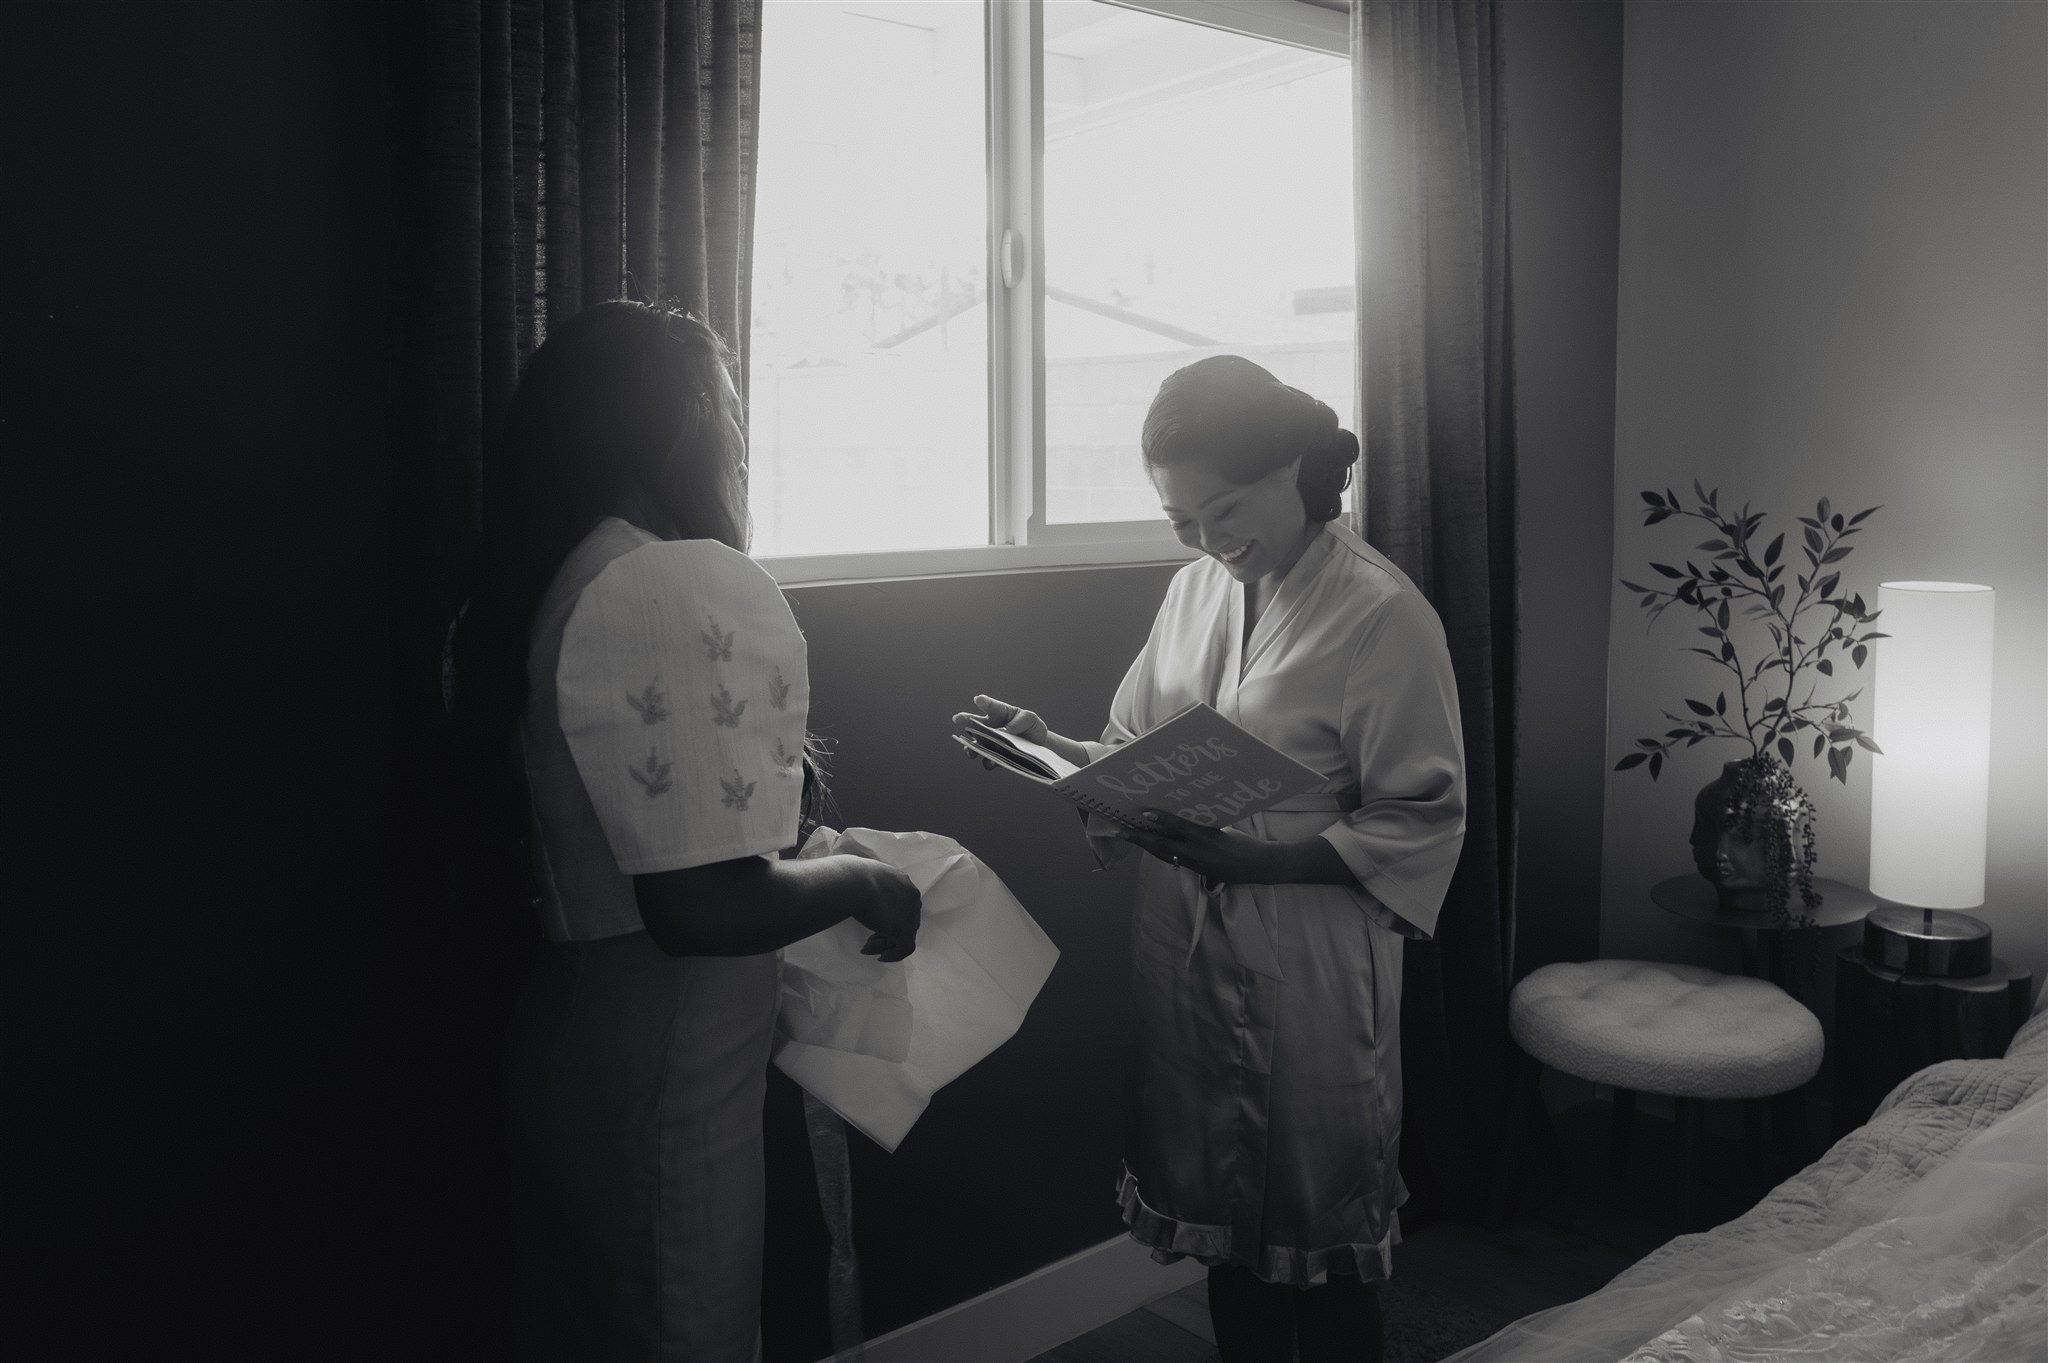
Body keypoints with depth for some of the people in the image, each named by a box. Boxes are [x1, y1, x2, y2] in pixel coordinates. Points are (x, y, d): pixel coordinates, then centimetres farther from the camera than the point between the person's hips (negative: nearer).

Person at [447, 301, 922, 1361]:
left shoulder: (541, 588, 5)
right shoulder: (700, 587, -22)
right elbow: (702, 907, -28)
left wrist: (759, 788, 13)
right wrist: (863, 883, -12)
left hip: (560, 1029, 9)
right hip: (661, 1076, -9)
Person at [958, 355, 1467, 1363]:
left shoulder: (1382, 614, -13)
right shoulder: (1196, 588, 6)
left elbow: (1421, 825, -14)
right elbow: (1132, 751, 13)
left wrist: (1252, 858, -24)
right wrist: (1048, 744, -8)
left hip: (1308, 969, -5)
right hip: (1186, 951, 6)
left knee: (1320, 1234, 12)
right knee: (1222, 1204, 20)